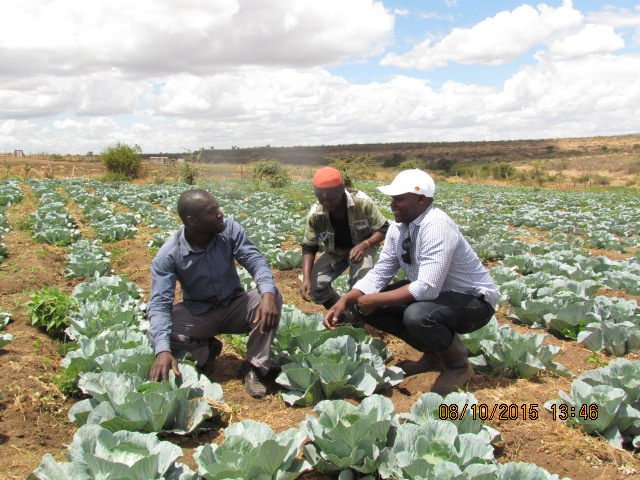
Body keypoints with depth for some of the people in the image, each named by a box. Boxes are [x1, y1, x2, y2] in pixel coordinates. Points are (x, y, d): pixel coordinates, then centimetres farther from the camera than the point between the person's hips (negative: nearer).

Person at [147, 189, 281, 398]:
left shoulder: (229, 229, -17)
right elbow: (160, 303, -28)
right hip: (197, 313, -1)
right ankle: (206, 349, 4)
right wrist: (163, 350, -43)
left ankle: (255, 369, -15)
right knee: (156, 333, -27)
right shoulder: (168, 255, -23)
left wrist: (268, 294, -44)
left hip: (234, 306, 1)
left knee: (272, 298, -28)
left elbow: (255, 261, -22)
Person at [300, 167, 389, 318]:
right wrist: (306, 279, -26)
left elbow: (383, 229, -19)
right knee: (314, 286, -15)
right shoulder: (315, 214, -24)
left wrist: (363, 245, -38)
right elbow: (309, 247, -13)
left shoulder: (362, 202, -30)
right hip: (334, 252, 3)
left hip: (362, 247, -3)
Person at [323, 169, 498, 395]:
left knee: (416, 315, -36)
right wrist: (344, 301, -14)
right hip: (434, 293, 8)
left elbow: (428, 288, -35)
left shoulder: (437, 226, -30)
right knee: (366, 305, -3)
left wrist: (376, 299, -27)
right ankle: (432, 353, 12)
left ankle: (459, 364, -4)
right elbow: (379, 273, 0)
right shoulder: (398, 227, -5)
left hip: (473, 300, -8)